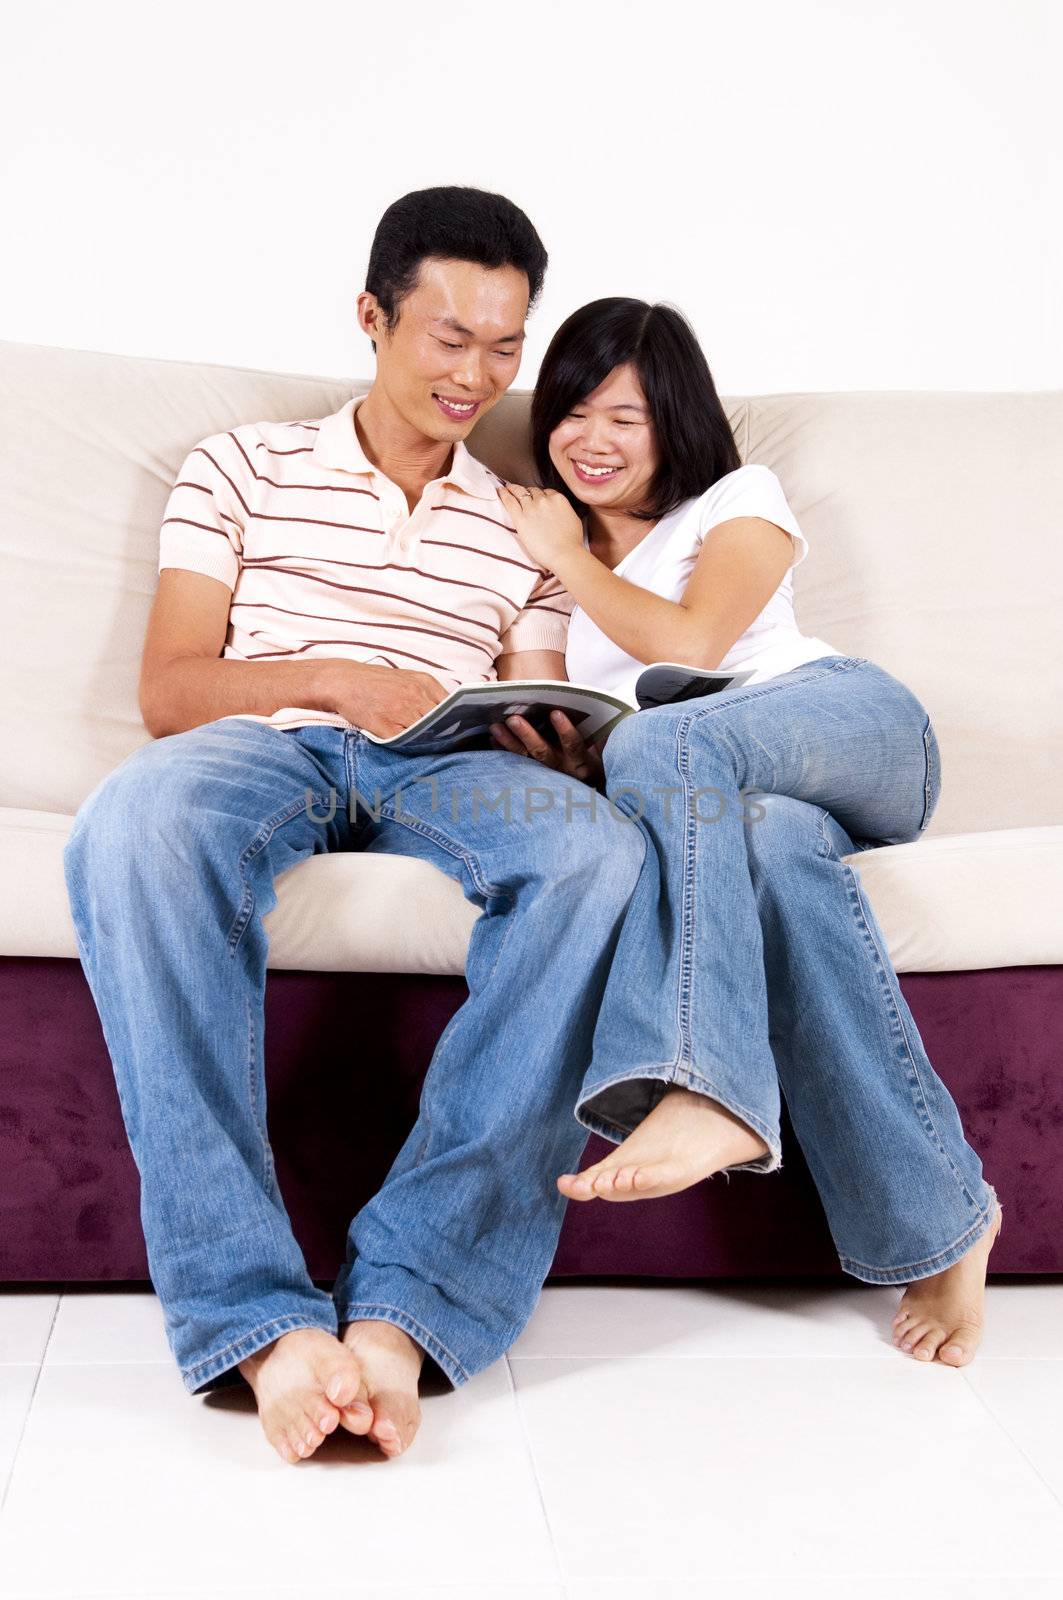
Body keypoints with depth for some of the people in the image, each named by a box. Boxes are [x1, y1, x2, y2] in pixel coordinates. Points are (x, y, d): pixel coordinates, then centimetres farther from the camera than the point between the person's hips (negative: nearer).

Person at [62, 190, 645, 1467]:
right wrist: (334, 677, -9)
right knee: (136, 821, -40)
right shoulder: (246, 466, 20)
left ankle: (402, 1306, -39)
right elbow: (168, 691, 9)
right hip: (267, 744, -1)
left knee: (598, 852, -36)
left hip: (446, 770, 2)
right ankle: (262, 1322, -42)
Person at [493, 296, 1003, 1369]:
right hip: (719, 796, 2)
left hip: (851, 724, -2)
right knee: (775, 849, -38)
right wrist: (565, 761, -9)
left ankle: (704, 1090, -52)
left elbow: (689, 645, -4)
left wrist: (570, 557, 9)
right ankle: (940, 1215, -37)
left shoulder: (739, 500, 16)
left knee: (663, 739, -36)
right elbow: (543, 729, 16)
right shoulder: (536, 540, 28)